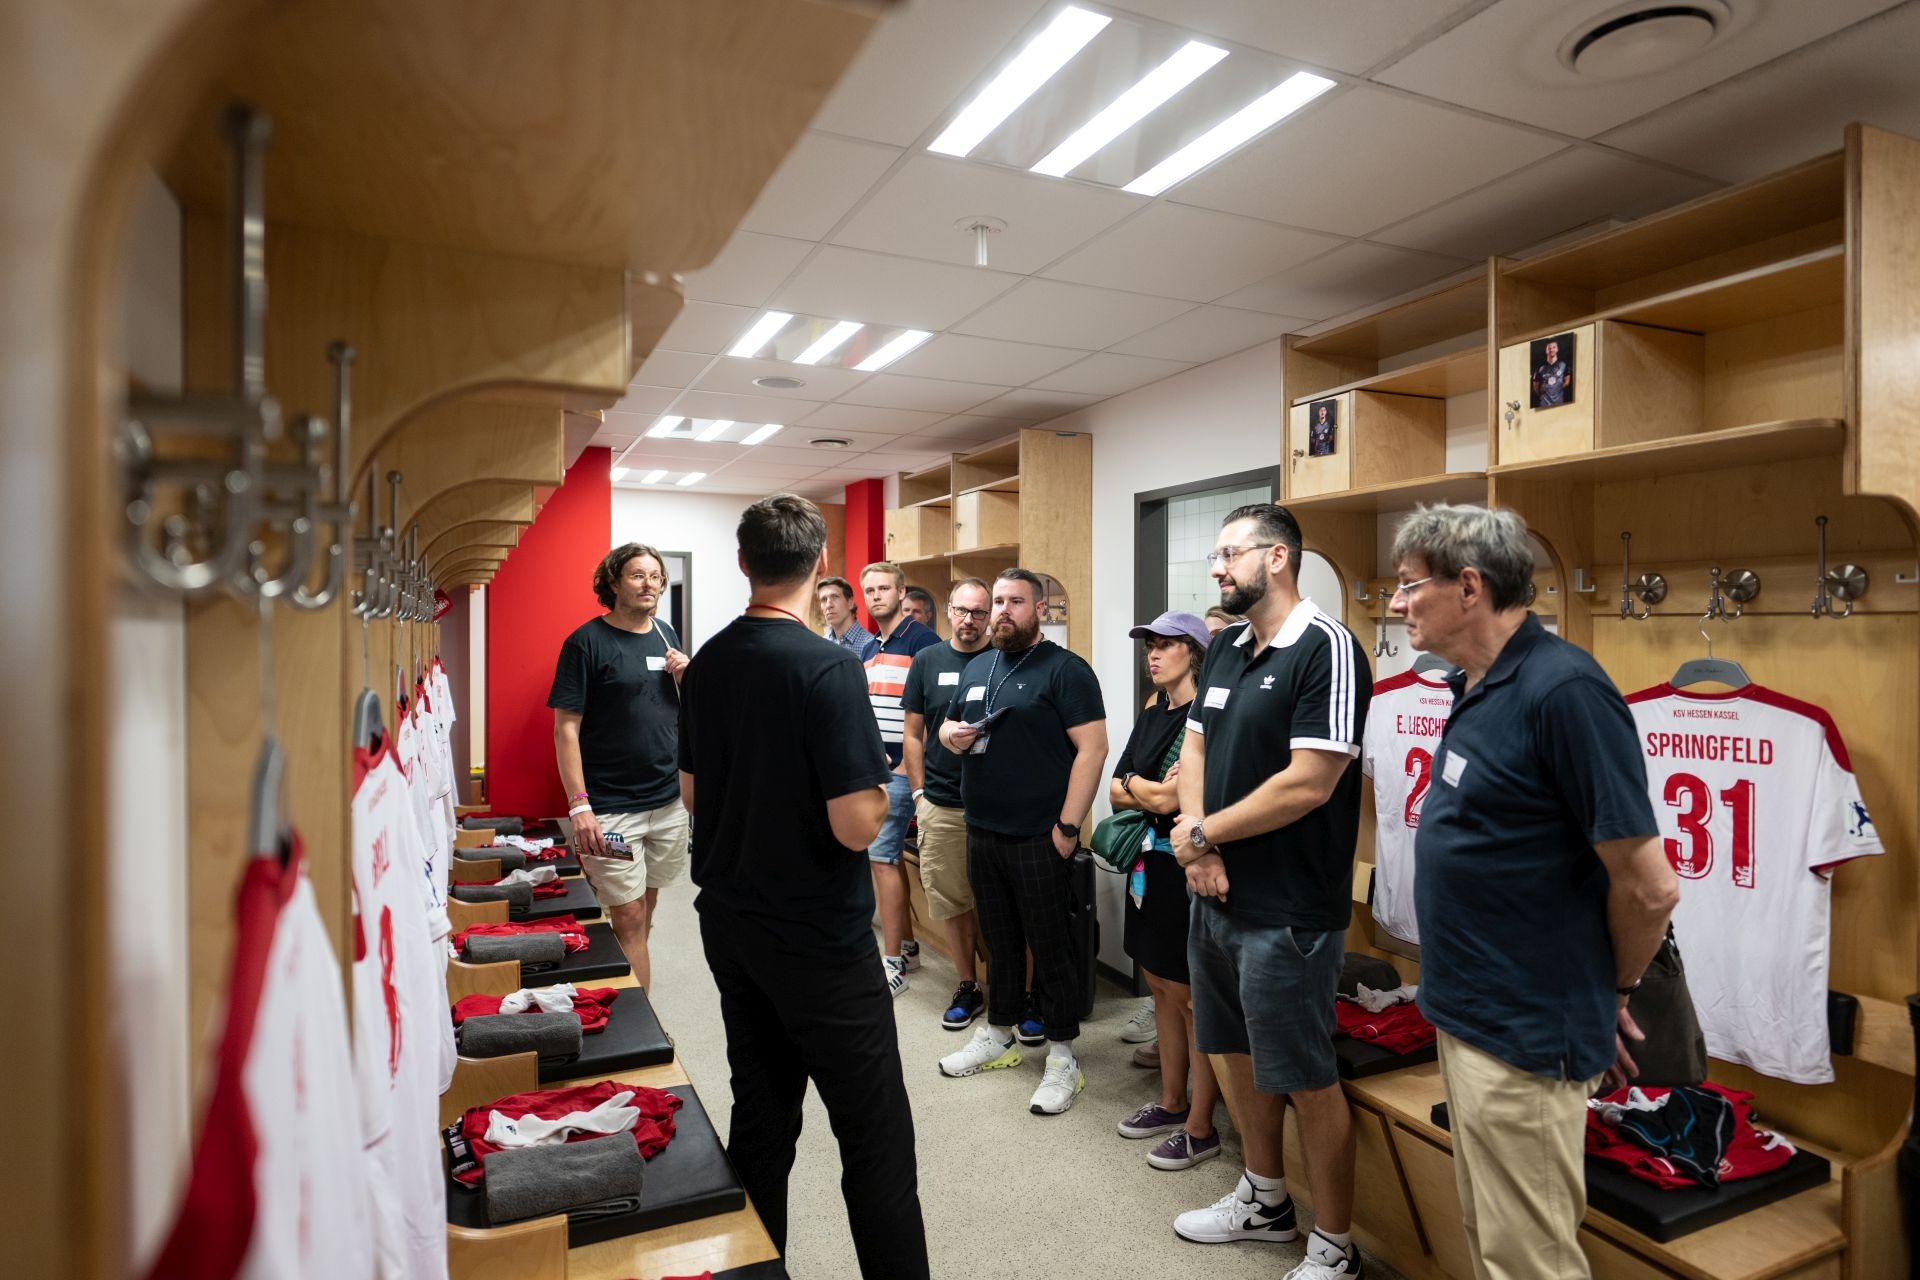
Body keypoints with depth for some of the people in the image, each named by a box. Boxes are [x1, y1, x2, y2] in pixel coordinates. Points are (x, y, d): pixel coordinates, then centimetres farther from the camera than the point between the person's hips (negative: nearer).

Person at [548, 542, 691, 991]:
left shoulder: (665, 635, 9)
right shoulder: (586, 641, -8)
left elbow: (687, 713, 17)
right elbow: (566, 727, -11)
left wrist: (685, 679, -5)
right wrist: (579, 804, -18)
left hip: (669, 801, 6)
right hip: (610, 807, -6)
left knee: (646, 905, 16)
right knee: (628, 918, -1)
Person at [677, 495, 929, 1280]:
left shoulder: (705, 665, 3)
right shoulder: (829, 668, -19)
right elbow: (856, 827, -22)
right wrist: (879, 788, -3)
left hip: (728, 923, 8)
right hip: (818, 938, -7)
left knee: (761, 1119, 18)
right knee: (876, 1140, 3)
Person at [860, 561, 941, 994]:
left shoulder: (921, 640, -10)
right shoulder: (868, 650, 15)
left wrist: (906, 765, -16)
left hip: (899, 770, -8)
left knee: (881, 857, -8)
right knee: (891, 856, 14)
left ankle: (893, 962, 2)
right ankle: (906, 946, 26)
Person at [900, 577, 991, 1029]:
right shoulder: (927, 661, 5)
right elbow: (913, 733, 8)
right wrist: (920, 792, 3)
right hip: (940, 805, 2)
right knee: (951, 902, 10)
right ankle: (968, 985, 25)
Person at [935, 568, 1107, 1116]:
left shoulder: (1064, 669, -10)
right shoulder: (976, 667, 13)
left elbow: (1092, 747, -16)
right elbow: (951, 723, 23)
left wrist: (1067, 827, -19)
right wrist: (951, 735, -2)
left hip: (1038, 838, -7)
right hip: (981, 831, 7)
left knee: (1049, 945, 4)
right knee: (999, 939, 19)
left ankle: (1063, 1056, 18)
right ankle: (999, 1035, 34)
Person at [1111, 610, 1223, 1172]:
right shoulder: (1150, 716, 11)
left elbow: (1170, 798, -20)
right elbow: (1114, 793, 7)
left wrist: (1132, 784, -2)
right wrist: (1153, 792, -10)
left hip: (1186, 870, -8)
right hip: (1148, 866, 8)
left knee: (1193, 998, 4)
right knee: (1161, 989, 17)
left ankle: (1200, 1129, 18)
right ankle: (1171, 1103, 33)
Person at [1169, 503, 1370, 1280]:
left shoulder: (1325, 649, -17)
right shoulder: (1224, 648, 8)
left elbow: (1307, 785, -23)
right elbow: (1194, 749, 9)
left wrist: (1202, 833, -12)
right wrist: (1197, 847, -8)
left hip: (1288, 911, -8)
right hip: (1216, 897, 8)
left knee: (1306, 1079, 5)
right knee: (1240, 1054, 21)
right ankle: (1264, 1200, 41)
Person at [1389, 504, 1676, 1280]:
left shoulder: (1561, 689, -23)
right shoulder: (1475, 686, 6)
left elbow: (1649, 888, -20)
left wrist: (1612, 991, -3)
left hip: (1523, 1038, -9)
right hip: (1468, 1016, 9)